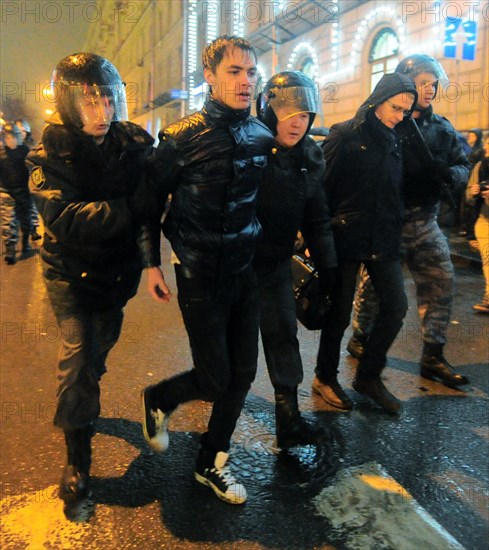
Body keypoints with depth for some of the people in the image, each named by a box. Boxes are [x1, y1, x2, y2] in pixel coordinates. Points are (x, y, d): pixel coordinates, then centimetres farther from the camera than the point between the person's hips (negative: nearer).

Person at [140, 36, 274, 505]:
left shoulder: (262, 136, 4)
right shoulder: (183, 137, -12)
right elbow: (150, 198, -3)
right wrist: (152, 263, -4)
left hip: (246, 272, 6)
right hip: (200, 276, -5)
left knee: (243, 374, 8)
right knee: (214, 379, -1)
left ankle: (211, 463, 28)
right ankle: (158, 399, 33)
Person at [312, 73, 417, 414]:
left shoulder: (394, 141, 11)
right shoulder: (345, 136, -7)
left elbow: (396, 191, 17)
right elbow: (321, 187, -10)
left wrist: (395, 231, 12)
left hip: (382, 241, 6)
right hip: (346, 239, -6)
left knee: (396, 306, 3)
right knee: (340, 314, 3)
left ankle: (369, 376, 21)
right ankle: (325, 378, 23)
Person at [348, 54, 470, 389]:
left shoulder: (441, 129, 10)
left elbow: (463, 165, 10)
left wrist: (450, 174, -14)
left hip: (425, 222, 6)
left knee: (441, 283, 1)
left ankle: (433, 356, 12)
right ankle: (361, 338, 30)